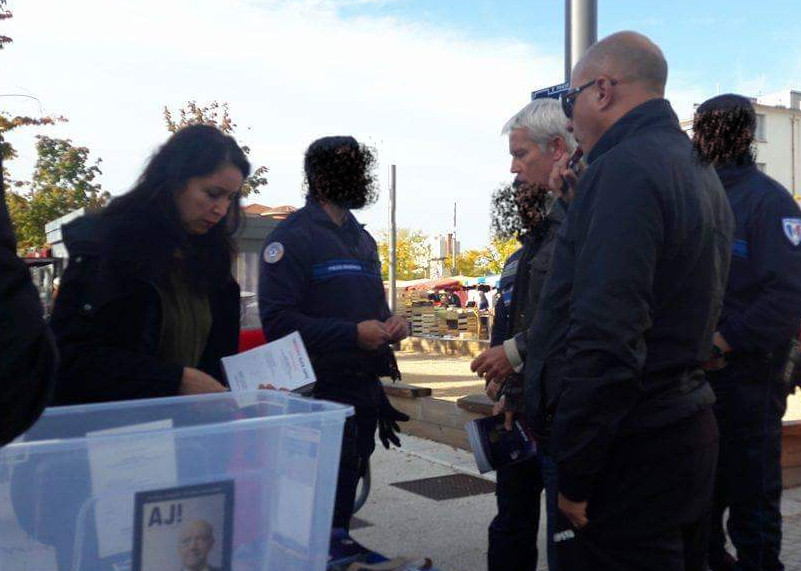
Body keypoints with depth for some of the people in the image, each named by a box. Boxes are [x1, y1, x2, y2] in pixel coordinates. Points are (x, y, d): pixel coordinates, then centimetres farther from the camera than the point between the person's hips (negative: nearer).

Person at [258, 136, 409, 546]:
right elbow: (277, 320, -18)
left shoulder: (363, 239, 18)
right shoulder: (294, 235, -9)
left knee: (343, 504, 19)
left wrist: (390, 325, 5)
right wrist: (353, 334, -23)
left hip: (366, 389, 8)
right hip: (320, 393, -8)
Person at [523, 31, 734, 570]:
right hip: (690, 428, 10)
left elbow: (606, 337, -25)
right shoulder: (700, 171, 15)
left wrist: (572, 474, -18)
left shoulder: (625, 169, -17)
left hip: (631, 450, -10)